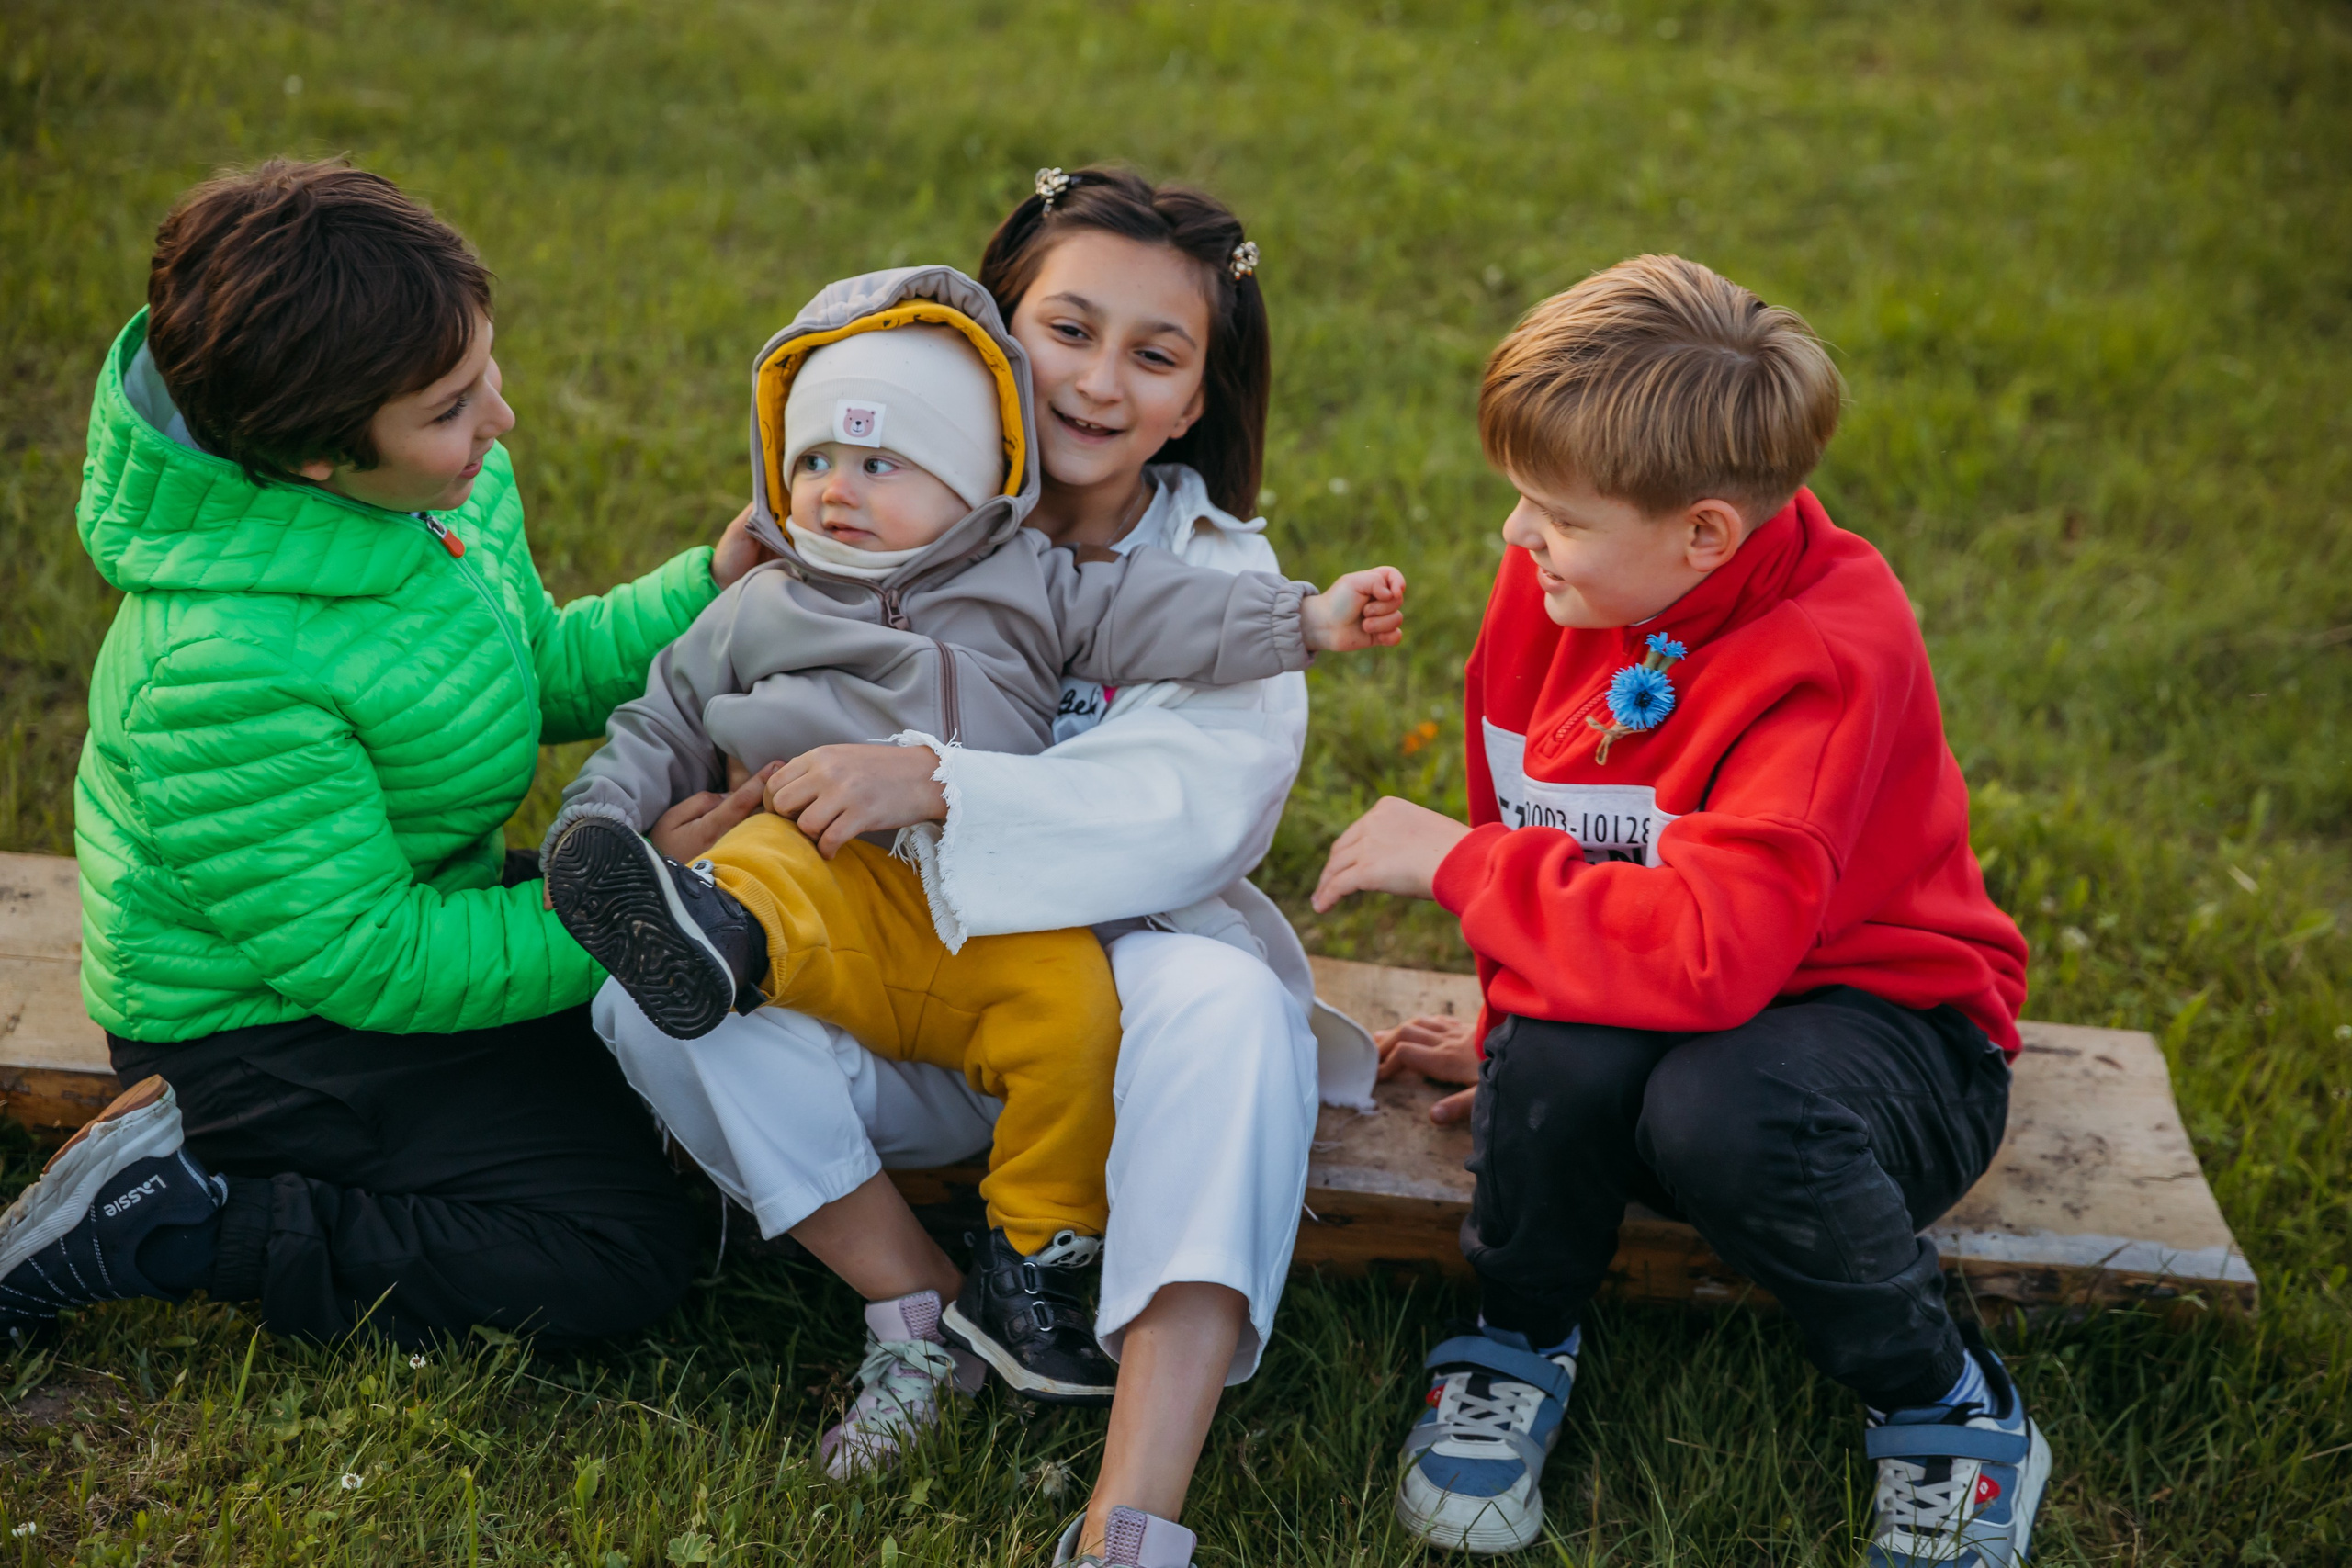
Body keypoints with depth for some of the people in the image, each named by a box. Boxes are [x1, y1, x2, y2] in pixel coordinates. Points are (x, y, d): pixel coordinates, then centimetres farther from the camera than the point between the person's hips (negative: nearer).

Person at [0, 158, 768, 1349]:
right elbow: (368, 966, -27)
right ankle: (144, 1229, -6)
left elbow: (542, 672, 9)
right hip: (268, 1023, -9)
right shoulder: (223, 667, -35)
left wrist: (713, 588, -5)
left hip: (416, 901, 9)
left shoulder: (443, 481, -10)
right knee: (619, 1256, -13)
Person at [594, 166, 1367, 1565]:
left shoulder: (1217, 572, -3)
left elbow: (1199, 809, -21)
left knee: (1230, 1006, -36)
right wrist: (728, 802, -14)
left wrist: (934, 786, -33)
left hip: (1115, 970, -2)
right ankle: (916, 1299, -7)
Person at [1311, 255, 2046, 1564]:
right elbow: (1534, 835, 12)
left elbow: (1709, 952, -39)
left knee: (1721, 1108, -38)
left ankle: (1955, 1420, -10)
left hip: (1876, 1016, -5)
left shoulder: (1829, 661, -28)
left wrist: (1462, 865, -27)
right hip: (1634, 1003, 5)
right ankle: (1523, 1346, 1)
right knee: (1558, 1062, -31)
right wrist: (1523, 1026, 13)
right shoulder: (1557, 579, -6)